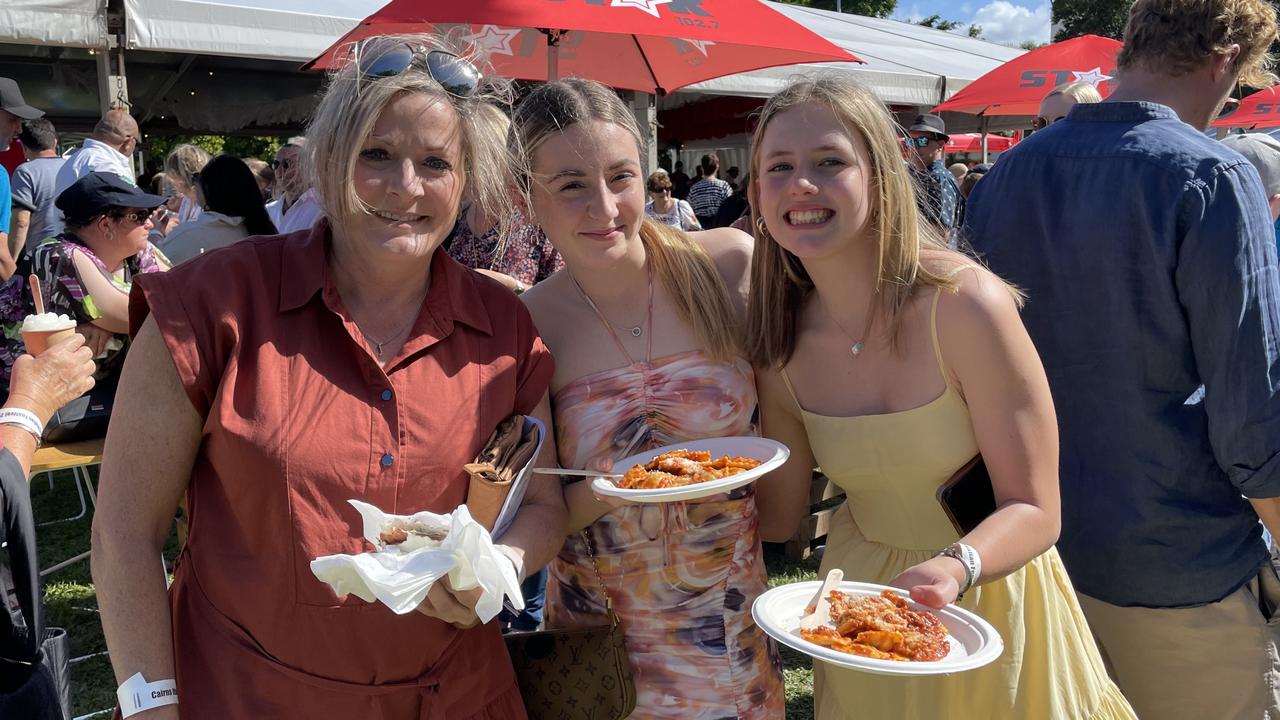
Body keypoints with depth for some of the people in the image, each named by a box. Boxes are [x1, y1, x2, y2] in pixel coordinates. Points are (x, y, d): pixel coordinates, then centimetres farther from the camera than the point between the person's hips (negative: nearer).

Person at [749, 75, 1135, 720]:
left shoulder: (965, 305, -26)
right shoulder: (779, 343, -12)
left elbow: (1034, 509, -22)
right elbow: (780, 518, -5)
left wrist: (953, 569, -40)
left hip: (988, 599, -3)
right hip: (862, 606, 3)